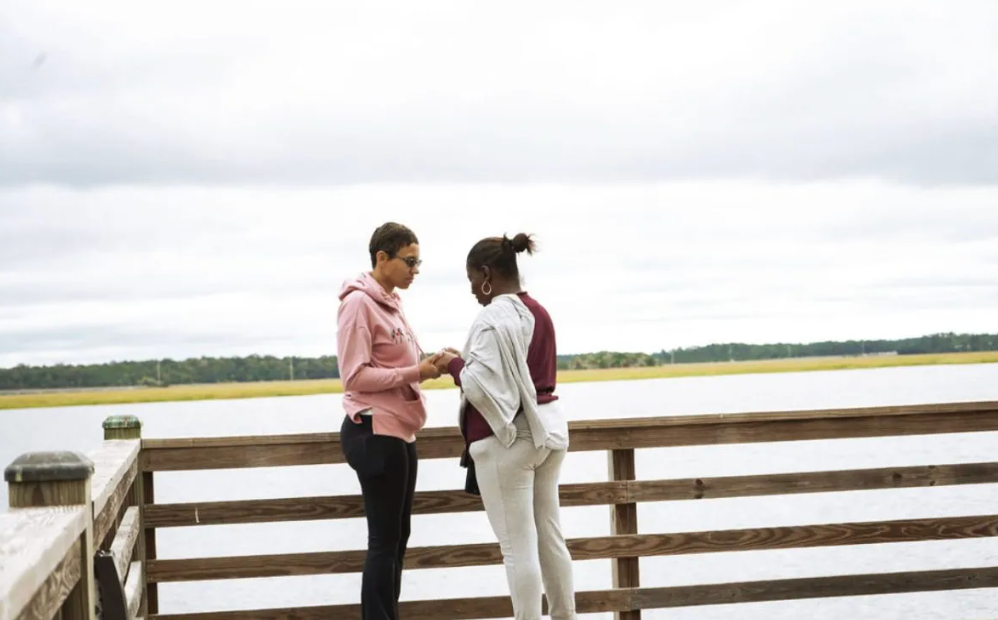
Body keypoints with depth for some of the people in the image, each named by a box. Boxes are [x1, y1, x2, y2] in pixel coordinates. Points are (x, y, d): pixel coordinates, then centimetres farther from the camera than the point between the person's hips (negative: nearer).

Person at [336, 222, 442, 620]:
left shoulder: (390, 303, 14)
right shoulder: (359, 303, -12)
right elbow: (356, 376, -18)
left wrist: (427, 366, -2)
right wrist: (416, 373, -19)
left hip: (399, 434, 9)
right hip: (375, 434, -9)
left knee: (397, 537, 11)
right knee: (385, 540, -5)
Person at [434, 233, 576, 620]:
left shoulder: (494, 318, -16)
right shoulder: (537, 312, 13)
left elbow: (484, 386, -21)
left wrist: (455, 365, -3)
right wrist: (468, 363, 14)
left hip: (507, 437, -9)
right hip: (548, 425, 9)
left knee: (518, 546, -2)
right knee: (550, 536, 15)